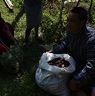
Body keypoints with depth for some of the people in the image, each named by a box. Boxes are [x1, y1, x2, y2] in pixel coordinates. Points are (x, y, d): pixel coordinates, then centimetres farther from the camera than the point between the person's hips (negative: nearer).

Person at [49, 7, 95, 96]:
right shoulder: (70, 31, -14)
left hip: (86, 70, -7)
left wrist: (77, 80, -35)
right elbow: (64, 44, 7)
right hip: (72, 61, 7)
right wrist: (52, 51, -9)